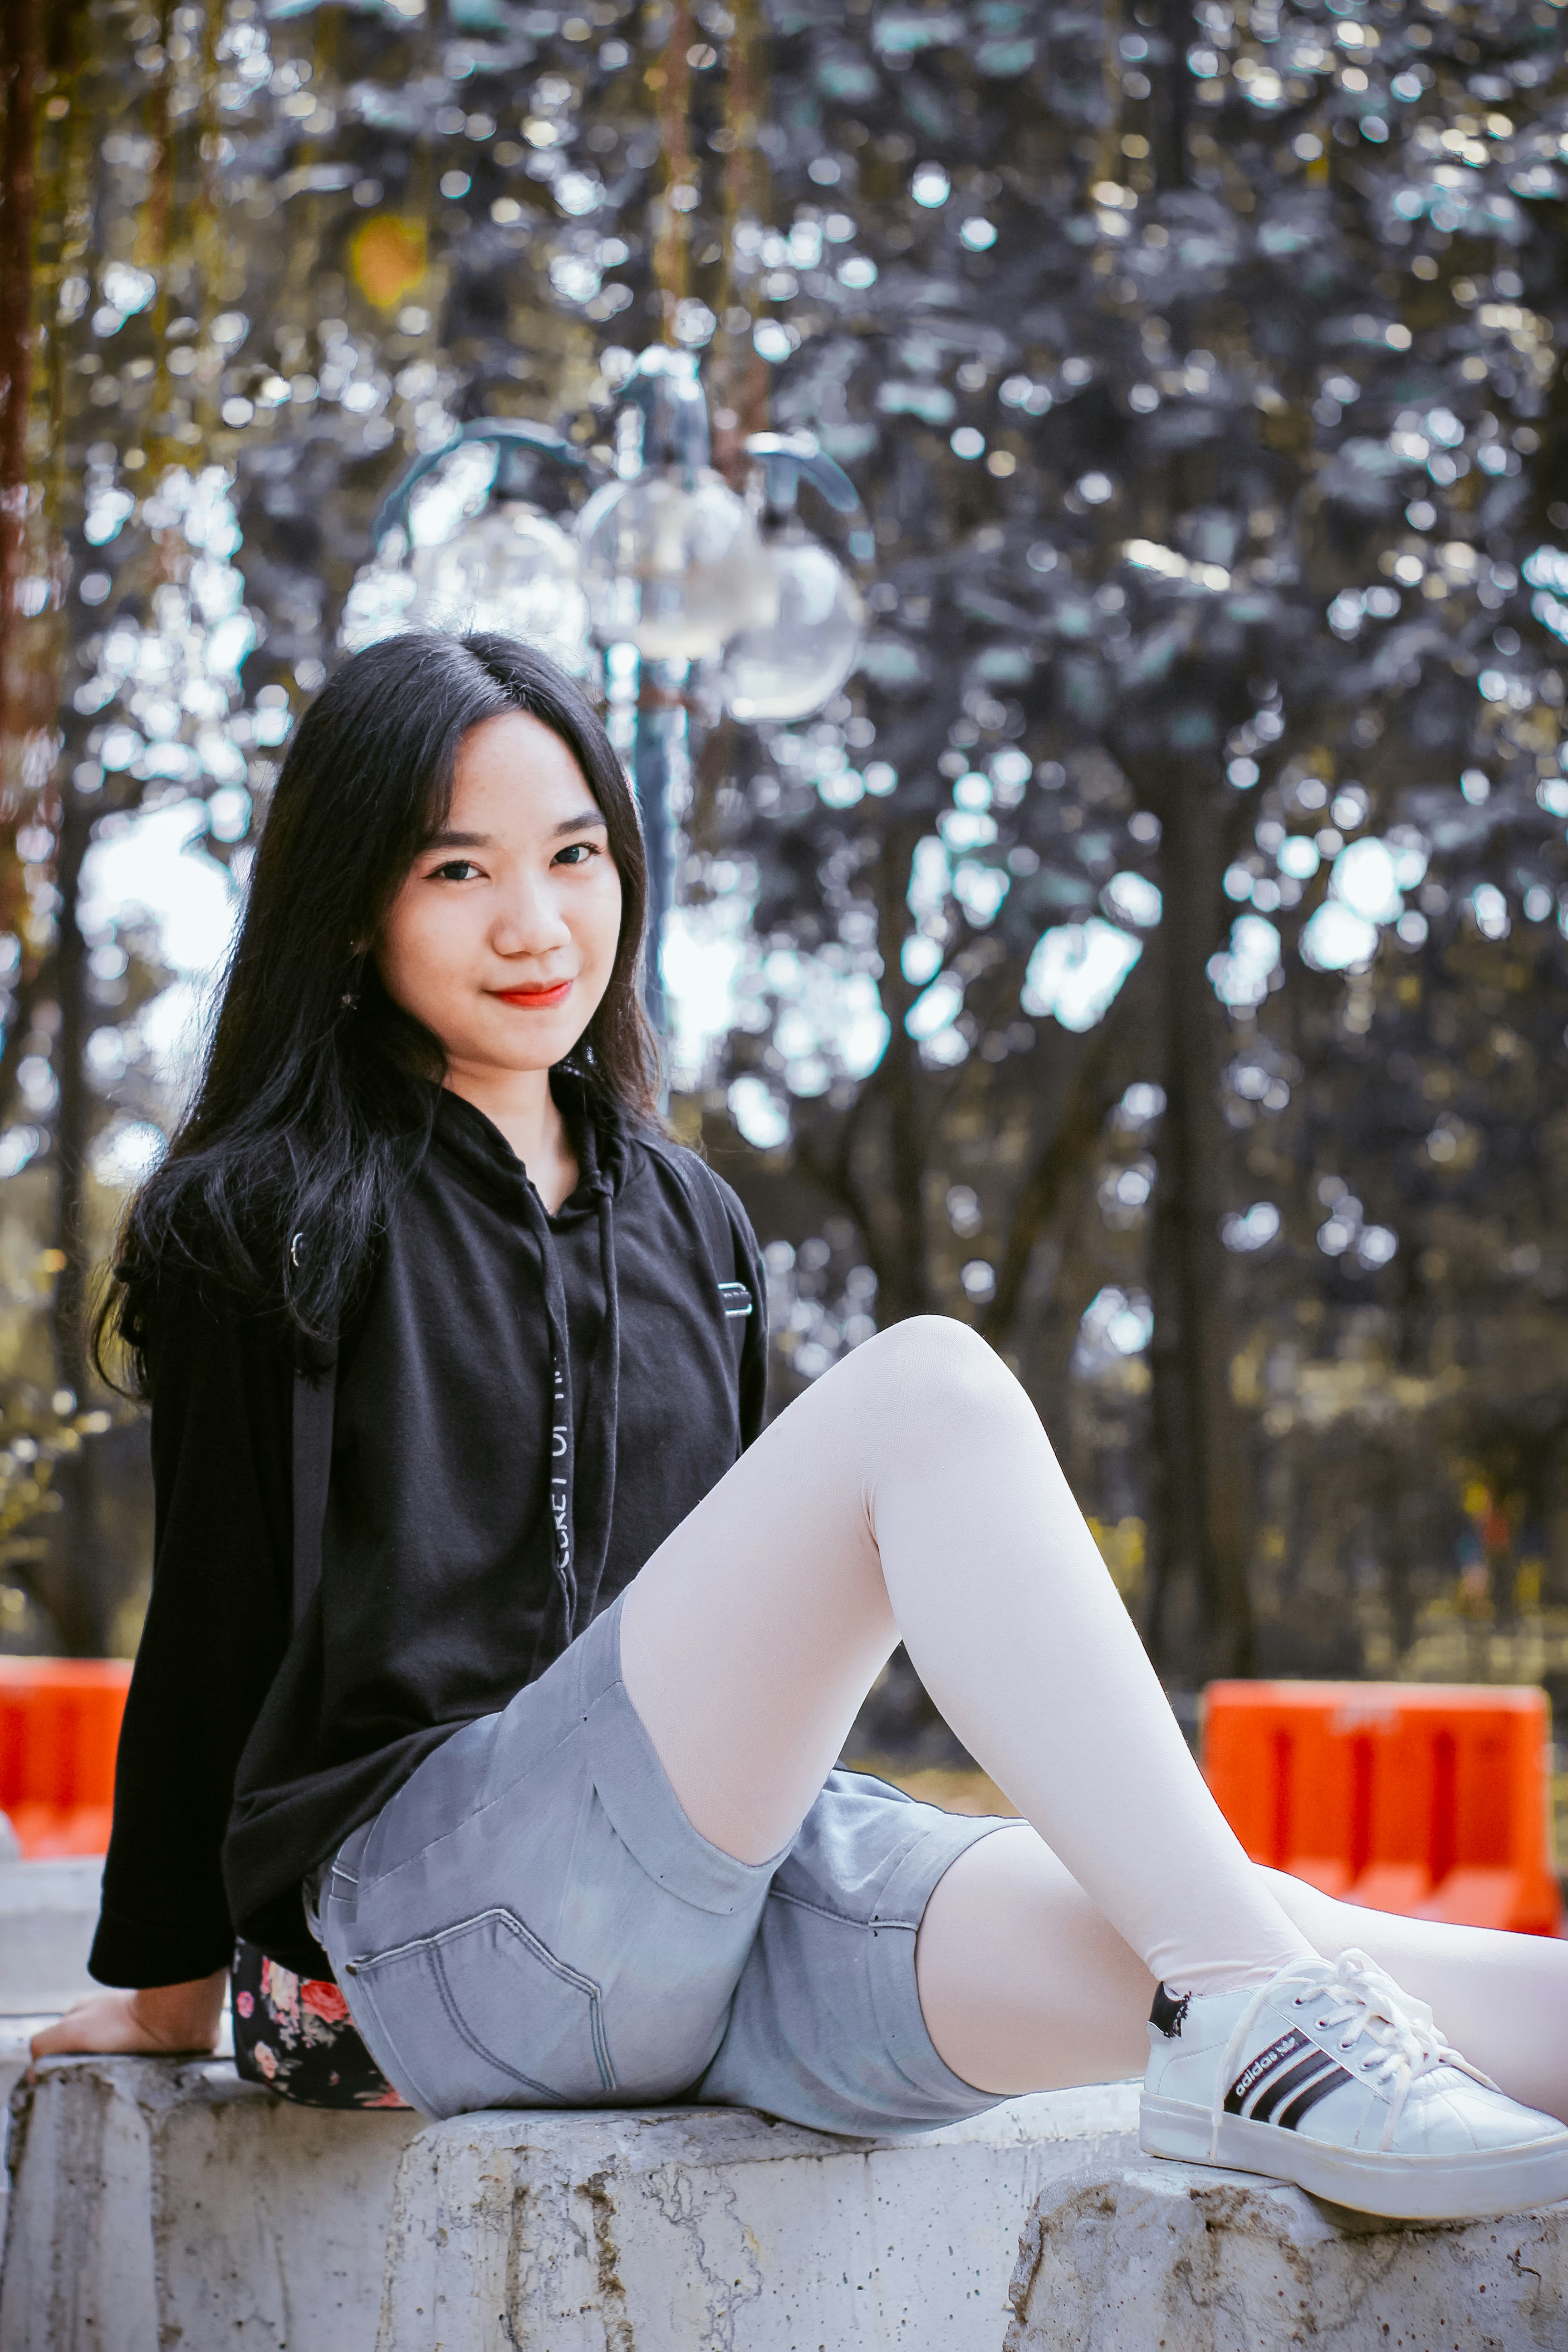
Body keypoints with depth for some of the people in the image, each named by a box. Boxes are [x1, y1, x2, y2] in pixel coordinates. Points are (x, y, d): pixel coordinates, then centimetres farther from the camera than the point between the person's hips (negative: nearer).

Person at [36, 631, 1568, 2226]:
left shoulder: (688, 1225, 23)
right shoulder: (267, 1223, 5)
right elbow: (214, 1617, 6)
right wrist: (167, 1991, 10)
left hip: (730, 1904, 5)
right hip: (440, 1907, -5)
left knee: (1244, 1945, -23)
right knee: (930, 1385, -26)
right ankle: (1259, 2028, -38)